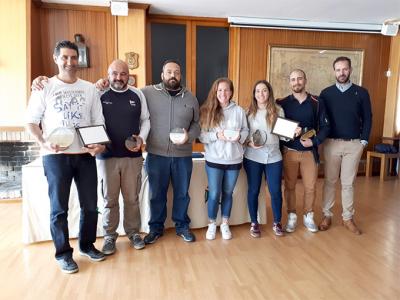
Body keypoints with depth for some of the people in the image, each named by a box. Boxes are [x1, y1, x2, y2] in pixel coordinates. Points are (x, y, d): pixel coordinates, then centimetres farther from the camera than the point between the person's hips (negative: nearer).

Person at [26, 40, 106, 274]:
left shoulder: (89, 88, 9)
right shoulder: (44, 87, 2)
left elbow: (99, 122, 9)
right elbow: (32, 122, 2)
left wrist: (100, 144, -9)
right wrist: (44, 143, -15)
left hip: (85, 155, 3)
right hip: (55, 156, -2)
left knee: (90, 204, 9)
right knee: (59, 207, 5)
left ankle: (87, 245, 29)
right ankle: (63, 253, 21)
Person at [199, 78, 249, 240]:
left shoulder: (239, 110, 1)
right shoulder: (207, 111, -3)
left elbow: (246, 130, 6)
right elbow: (201, 135, -6)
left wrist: (239, 136, -14)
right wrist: (216, 135, -21)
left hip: (234, 160, 2)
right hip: (214, 160, -1)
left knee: (228, 193, 14)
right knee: (214, 194, 4)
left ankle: (225, 224, 31)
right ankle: (212, 224, 26)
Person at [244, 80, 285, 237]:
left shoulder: (278, 110, 3)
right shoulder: (249, 112, 1)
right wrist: (249, 143, -17)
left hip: (273, 157, 1)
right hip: (253, 157, 0)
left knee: (276, 191, 5)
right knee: (253, 190, 7)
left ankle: (277, 223, 25)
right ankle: (254, 223, 24)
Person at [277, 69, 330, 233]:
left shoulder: (317, 103, 0)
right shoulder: (282, 103, 0)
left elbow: (325, 126, 1)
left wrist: (314, 141, -14)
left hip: (310, 151, 0)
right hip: (289, 151, 0)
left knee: (310, 187, 6)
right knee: (289, 186, 8)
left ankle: (308, 216, 26)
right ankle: (291, 217, 23)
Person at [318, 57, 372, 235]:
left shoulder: (361, 93, 2)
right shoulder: (326, 93, 2)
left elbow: (367, 118, 4)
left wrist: (364, 141, -1)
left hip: (354, 144, 0)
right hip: (331, 143, 0)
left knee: (348, 183, 7)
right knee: (330, 181, 7)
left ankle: (348, 218, 19)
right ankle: (327, 215, 18)